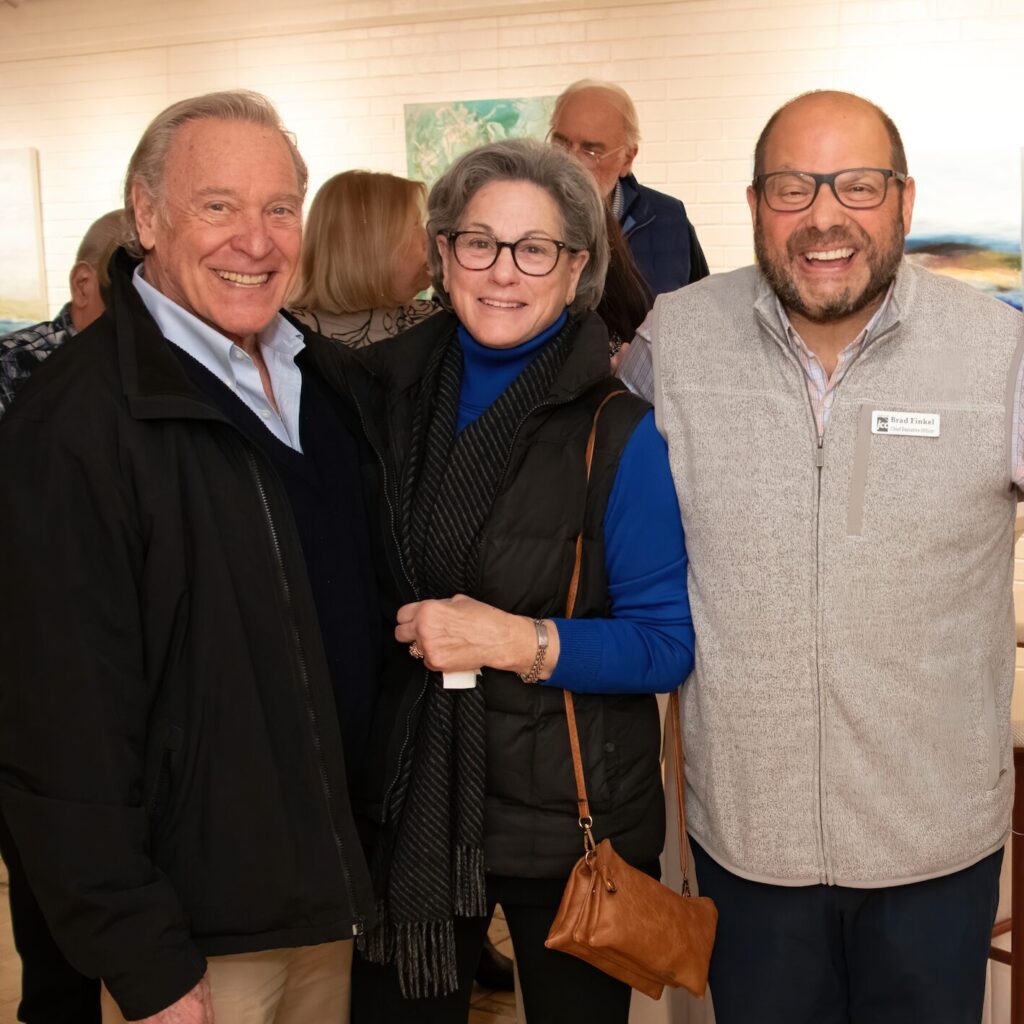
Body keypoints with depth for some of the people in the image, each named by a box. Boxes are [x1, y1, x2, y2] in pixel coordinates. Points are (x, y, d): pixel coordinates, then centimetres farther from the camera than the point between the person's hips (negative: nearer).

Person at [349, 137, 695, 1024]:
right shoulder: (387, 392, 0)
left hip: (568, 818, -3)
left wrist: (517, 641, -22)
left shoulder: (620, 433, -12)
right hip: (407, 806, 3)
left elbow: (668, 643, -13)